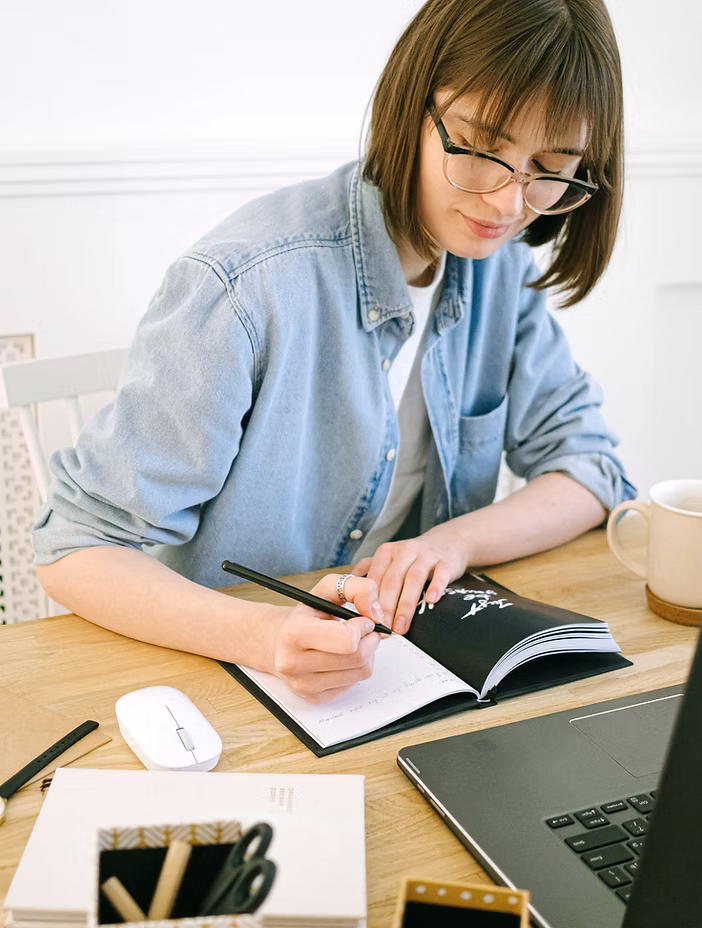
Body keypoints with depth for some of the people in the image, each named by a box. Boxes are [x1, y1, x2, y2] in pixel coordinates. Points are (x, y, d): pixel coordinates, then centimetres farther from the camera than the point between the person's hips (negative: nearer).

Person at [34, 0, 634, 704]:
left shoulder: (500, 263, -3)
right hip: (223, 674, -3)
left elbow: (586, 466, 2)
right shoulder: (245, 284, -23)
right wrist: (259, 636, -36)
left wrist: (455, 542, -17)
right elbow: (76, 550, -19)